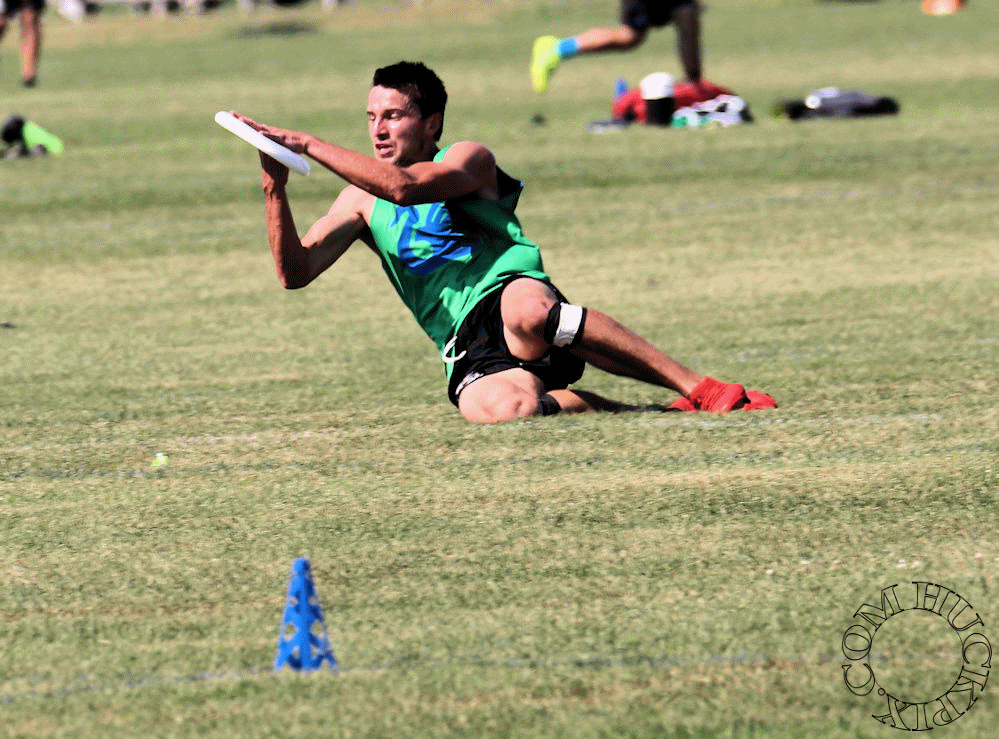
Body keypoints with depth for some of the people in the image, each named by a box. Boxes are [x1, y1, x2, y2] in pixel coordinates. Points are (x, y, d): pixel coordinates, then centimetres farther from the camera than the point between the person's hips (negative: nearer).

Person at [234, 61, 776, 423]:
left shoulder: (468, 160, 5)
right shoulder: (361, 201, 19)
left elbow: (404, 186, -16)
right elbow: (295, 272, 8)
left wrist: (309, 145, -15)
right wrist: (275, 189, -8)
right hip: (470, 354, 2)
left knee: (526, 310, -43)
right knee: (503, 409, -37)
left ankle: (698, 388, -34)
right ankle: (632, 416, -13)